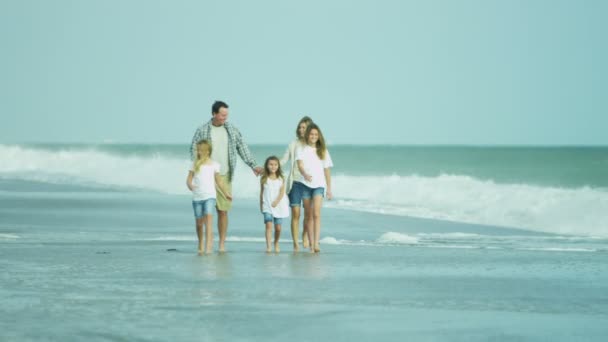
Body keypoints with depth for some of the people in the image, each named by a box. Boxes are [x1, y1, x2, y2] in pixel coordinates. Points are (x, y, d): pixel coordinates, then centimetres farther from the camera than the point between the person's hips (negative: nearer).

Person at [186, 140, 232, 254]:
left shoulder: (214, 165, 5)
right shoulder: (195, 164, 7)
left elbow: (219, 181, 15)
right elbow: (189, 179, 3)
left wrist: (226, 193, 18)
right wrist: (190, 185, -19)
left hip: (209, 196, -2)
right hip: (197, 197, 2)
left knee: (208, 218, -21)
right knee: (199, 222, 9)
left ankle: (208, 246, -27)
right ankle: (200, 246, 28)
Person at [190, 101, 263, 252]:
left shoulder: (232, 129, 7)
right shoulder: (202, 130, 0)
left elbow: (242, 148, 10)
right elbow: (194, 150, 0)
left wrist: (253, 165, 4)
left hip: (224, 176, 2)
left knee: (223, 210, 2)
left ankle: (222, 244, 8)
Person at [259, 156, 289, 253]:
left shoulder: (281, 179, 2)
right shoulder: (264, 179, 2)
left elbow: (282, 192, -4)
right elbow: (261, 193, 9)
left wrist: (276, 201, -19)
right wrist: (261, 205, 11)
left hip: (278, 206, 1)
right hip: (267, 206, -1)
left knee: (278, 227, 5)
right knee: (269, 225, -15)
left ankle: (276, 244, 29)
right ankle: (268, 246, -19)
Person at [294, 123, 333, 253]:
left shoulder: (323, 151, 11)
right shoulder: (301, 149, 6)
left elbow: (327, 170, 13)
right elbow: (300, 165, -9)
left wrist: (329, 189, 11)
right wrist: (305, 174, -31)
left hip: (319, 185, 0)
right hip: (304, 183, 0)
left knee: (316, 213, -17)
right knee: (308, 215, 5)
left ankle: (316, 243, -24)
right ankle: (310, 244, 11)